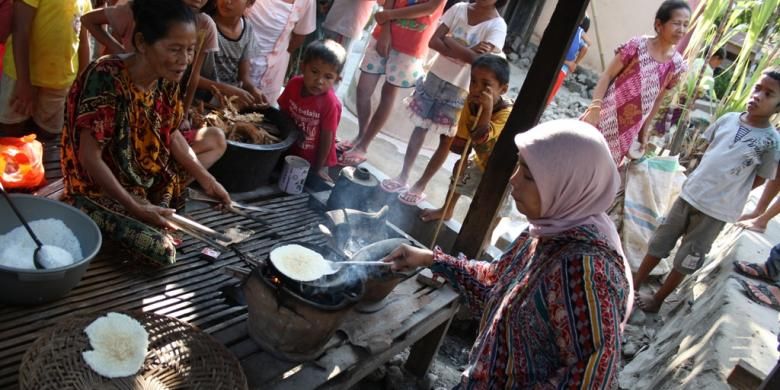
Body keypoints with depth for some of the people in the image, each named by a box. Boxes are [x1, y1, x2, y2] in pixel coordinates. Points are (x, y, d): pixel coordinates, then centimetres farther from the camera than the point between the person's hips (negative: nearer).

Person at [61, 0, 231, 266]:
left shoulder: (166, 78, -8)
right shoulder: (106, 78, -29)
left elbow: (172, 135, 5)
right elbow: (90, 158, -26)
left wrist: (207, 180, -3)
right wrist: (135, 209, -25)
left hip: (147, 176, 8)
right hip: (100, 188, -8)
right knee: (162, 251, -23)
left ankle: (154, 209, 5)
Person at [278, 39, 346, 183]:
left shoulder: (330, 103, -30)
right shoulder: (294, 84, -15)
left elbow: (327, 138, -21)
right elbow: (282, 113, 0)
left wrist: (318, 168, -13)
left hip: (313, 160, -5)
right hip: (289, 151, 5)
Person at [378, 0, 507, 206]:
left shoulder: (497, 25, -13)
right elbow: (433, 41, -10)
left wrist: (449, 42, -18)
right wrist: (466, 52, -22)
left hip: (459, 89, -3)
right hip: (435, 77, 3)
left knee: (446, 140, 6)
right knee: (420, 128, 12)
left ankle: (420, 186, 21)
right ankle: (403, 176, 25)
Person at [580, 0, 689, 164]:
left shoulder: (677, 64, 2)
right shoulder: (637, 45, -10)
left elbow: (658, 100, 11)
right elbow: (607, 75, -9)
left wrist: (644, 131, 13)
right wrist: (595, 107, -20)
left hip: (630, 129, 4)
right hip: (606, 116, -4)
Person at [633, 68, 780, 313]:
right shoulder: (729, 119, -2)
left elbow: (760, 179, -4)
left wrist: (726, 193, -1)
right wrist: (707, 179, 6)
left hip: (716, 210, -3)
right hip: (689, 194, 4)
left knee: (687, 259, 10)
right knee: (659, 243, 13)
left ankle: (658, 299, 28)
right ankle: (633, 285, 29)